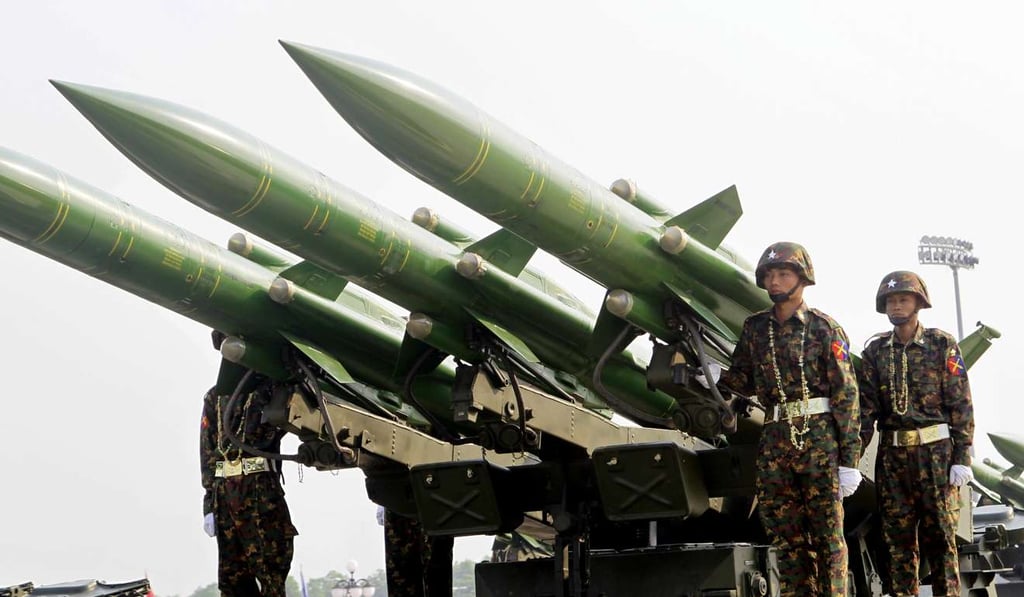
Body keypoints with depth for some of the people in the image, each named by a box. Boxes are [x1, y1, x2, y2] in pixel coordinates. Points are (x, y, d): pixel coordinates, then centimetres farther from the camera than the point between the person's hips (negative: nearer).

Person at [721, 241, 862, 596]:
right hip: (775, 439, 4)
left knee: (827, 530, -3)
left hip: (820, 437, -4)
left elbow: (846, 394, -3)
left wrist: (849, 460, -9)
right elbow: (746, 383, 20)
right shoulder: (755, 328, 14)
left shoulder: (824, 328, 0)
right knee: (786, 535, 6)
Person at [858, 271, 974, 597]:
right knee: (898, 538, 5)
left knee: (939, 534, -1)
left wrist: (961, 458, -8)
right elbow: (866, 409, 6)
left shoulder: (942, 344, 0)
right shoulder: (875, 351, 8)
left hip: (936, 451, -3)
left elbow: (961, 404, -2)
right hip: (892, 455, 3)